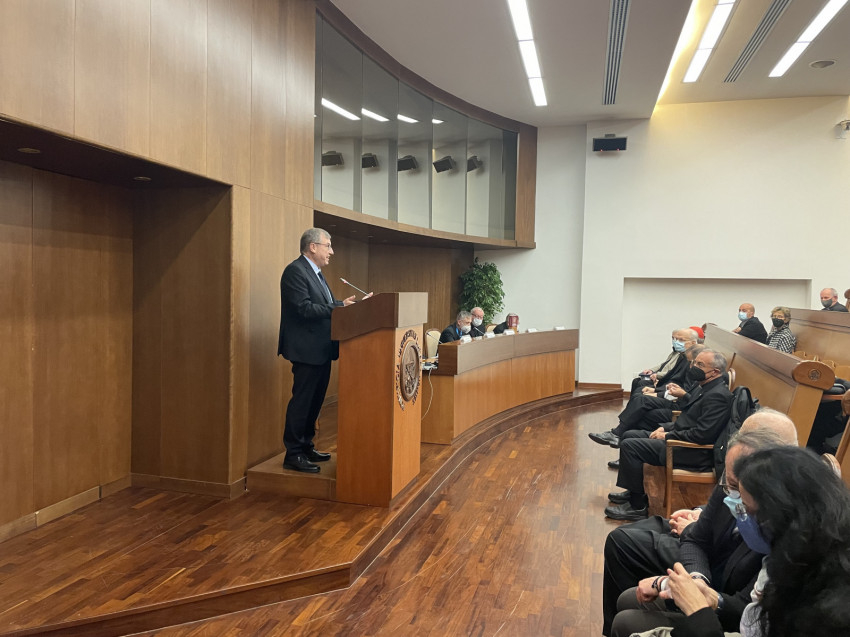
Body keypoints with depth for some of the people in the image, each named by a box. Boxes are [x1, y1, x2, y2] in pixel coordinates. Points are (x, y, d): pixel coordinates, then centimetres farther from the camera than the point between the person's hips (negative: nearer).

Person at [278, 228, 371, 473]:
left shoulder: (316, 273, 17)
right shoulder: (295, 271, -14)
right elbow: (304, 308, -22)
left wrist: (348, 304, 4)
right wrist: (340, 307, -22)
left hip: (321, 349, 10)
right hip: (306, 349, -10)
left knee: (314, 400, 16)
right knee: (301, 402, -3)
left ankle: (306, 446, 28)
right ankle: (293, 455, 6)